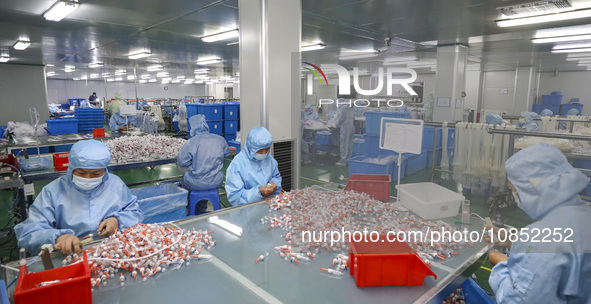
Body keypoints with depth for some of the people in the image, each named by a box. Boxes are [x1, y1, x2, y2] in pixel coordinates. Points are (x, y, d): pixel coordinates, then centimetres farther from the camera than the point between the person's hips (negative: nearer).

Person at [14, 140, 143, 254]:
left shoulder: (116, 184, 10)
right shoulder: (53, 191, 3)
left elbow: (135, 213, 16)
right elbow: (28, 232, -4)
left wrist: (118, 220, -7)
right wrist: (58, 237, -25)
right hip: (72, 257, -1)